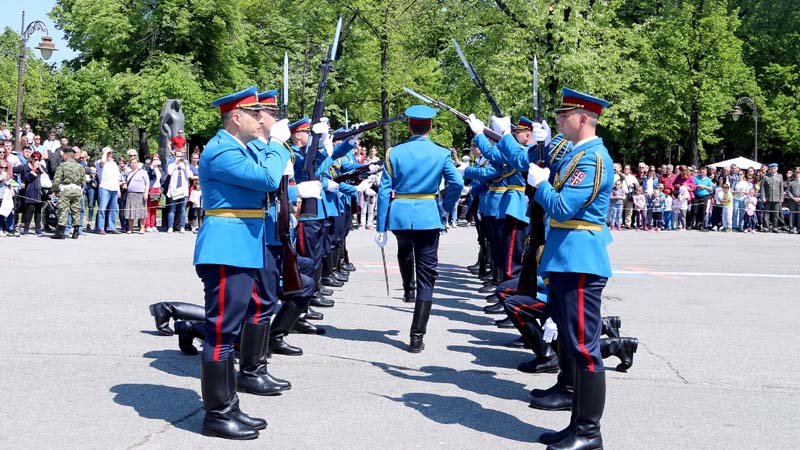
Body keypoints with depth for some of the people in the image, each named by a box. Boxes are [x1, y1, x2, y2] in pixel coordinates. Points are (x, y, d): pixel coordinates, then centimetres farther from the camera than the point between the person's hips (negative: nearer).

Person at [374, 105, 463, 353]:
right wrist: (446, 207, 10)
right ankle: (417, 337, 0)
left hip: (399, 216, 1)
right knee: (426, 276, 3)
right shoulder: (441, 153, -2)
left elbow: (384, 190, -3)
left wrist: (381, 227, 1)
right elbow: (457, 183, -9)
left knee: (404, 249, 37)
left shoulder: (394, 153, -1)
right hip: (428, 217, -1)